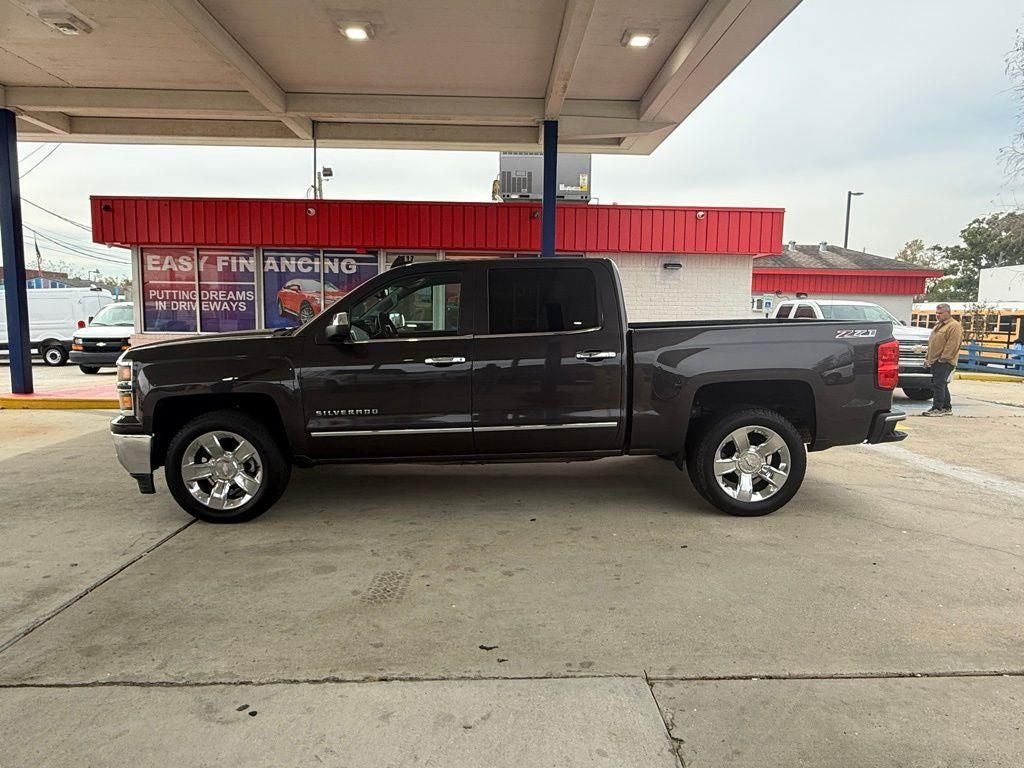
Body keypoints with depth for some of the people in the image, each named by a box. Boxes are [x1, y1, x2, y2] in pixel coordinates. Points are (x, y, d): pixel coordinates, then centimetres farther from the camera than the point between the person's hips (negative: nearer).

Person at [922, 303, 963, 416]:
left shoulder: (954, 326, -11)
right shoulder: (938, 325, 21)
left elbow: (952, 345, -19)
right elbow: (931, 343, 25)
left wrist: (943, 358, -21)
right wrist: (927, 357, 21)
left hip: (944, 362, -10)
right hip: (935, 361, 10)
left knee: (939, 385, -10)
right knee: (941, 385, 14)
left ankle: (937, 408, -7)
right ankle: (947, 408, 23)